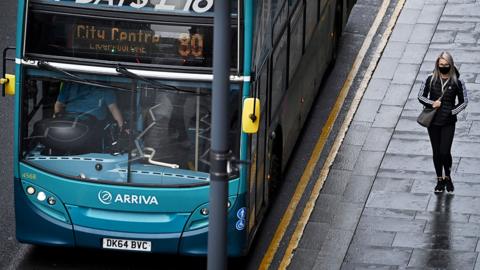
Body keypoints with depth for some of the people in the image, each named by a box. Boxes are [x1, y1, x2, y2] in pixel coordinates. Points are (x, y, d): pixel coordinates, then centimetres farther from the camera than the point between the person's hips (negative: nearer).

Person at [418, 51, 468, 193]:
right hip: (433, 122, 2)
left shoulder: (456, 82, -4)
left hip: (448, 123, -2)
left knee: (445, 152, -9)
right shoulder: (431, 80, -1)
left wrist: (452, 111, -7)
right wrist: (431, 103, -11)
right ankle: (440, 180, 24)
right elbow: (421, 96, 5)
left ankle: (448, 177, 16)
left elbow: (463, 102, 3)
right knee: (436, 152, 9)